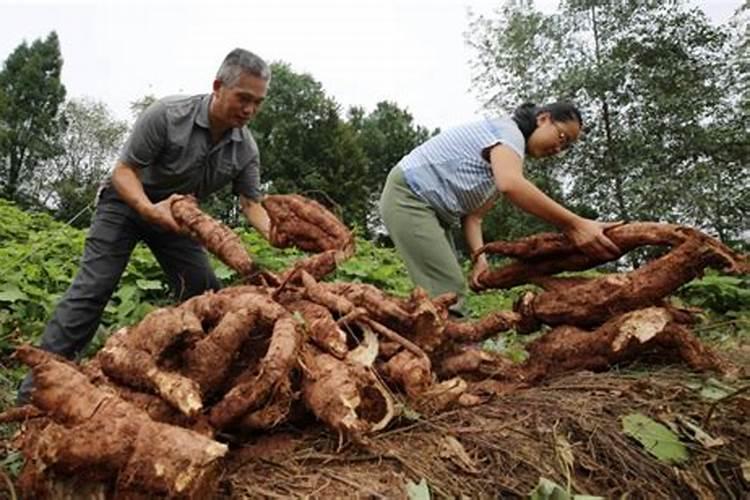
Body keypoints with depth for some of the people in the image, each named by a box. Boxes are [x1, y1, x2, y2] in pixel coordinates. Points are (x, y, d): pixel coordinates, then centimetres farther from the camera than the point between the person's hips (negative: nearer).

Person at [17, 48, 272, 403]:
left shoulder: (246, 150, -13)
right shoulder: (166, 114, -27)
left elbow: (251, 204, -12)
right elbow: (123, 171, -22)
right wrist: (148, 209, -42)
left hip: (177, 213, 5)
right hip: (127, 203, -5)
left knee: (203, 291, -4)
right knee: (93, 287, -15)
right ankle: (37, 387, -10)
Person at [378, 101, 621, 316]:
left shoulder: (505, 157, 15)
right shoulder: (508, 130, -14)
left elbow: (473, 215, 6)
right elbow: (511, 185, -36)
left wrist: (480, 257, -13)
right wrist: (573, 225, -39)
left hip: (433, 210, 10)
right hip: (408, 195, -10)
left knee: (450, 290, 5)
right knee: (448, 291, -18)